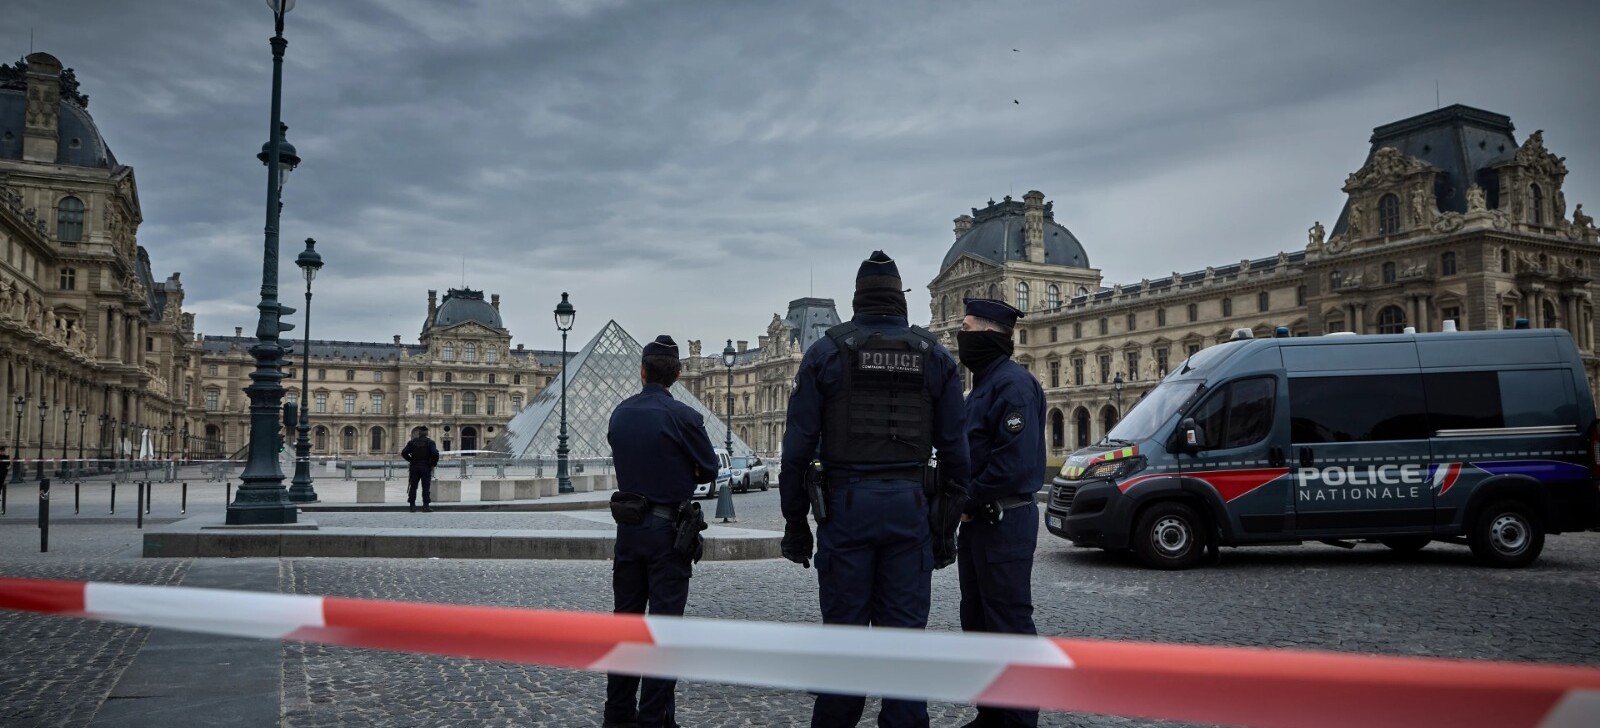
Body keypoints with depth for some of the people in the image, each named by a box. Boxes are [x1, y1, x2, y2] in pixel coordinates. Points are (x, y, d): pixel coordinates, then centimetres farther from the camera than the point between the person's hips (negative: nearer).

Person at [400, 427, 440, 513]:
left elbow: (404, 453, 0)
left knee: (413, 486, 7)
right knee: (426, 486, 0)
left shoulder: (412, 442, 5)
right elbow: (435, 453, -17)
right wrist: (434, 463, -2)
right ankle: (426, 505, -5)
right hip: (426, 467, -3)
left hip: (414, 467, 3)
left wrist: (411, 460, 9)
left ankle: (412, 506, 6)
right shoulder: (429, 442, -4)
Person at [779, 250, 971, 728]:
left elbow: (798, 447, -1)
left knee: (845, 626, 7)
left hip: (846, 503, -1)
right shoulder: (935, 356, 7)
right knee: (904, 628, 6)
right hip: (910, 504, 1)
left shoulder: (827, 351, 2)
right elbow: (954, 449, 4)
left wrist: (795, 522, 5)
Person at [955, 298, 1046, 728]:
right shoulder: (983, 384, 17)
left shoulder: (1013, 383, -15)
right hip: (977, 520, 10)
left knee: (1009, 623, -3)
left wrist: (968, 502, -15)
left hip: (1004, 523, -10)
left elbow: (1016, 460, -24)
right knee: (977, 620, 15)